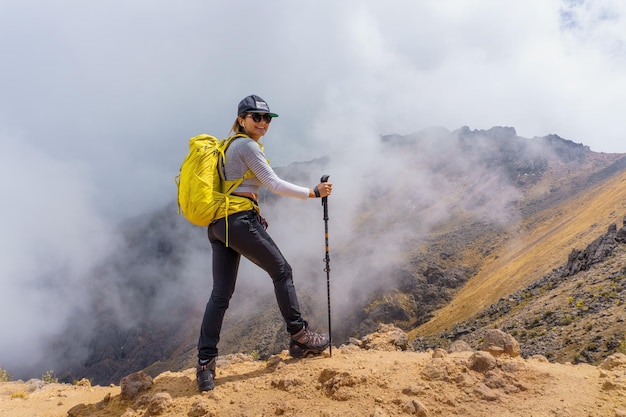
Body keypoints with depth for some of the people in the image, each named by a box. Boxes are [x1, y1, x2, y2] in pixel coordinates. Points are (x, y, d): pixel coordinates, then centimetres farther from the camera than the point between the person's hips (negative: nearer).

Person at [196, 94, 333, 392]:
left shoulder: (229, 146, 24)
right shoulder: (247, 145, -5)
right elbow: (274, 184, -10)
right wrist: (313, 192, -4)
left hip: (218, 225, 9)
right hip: (240, 220, -9)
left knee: (220, 294, 5)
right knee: (281, 271, 5)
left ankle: (205, 363, 1)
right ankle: (299, 337, 14)